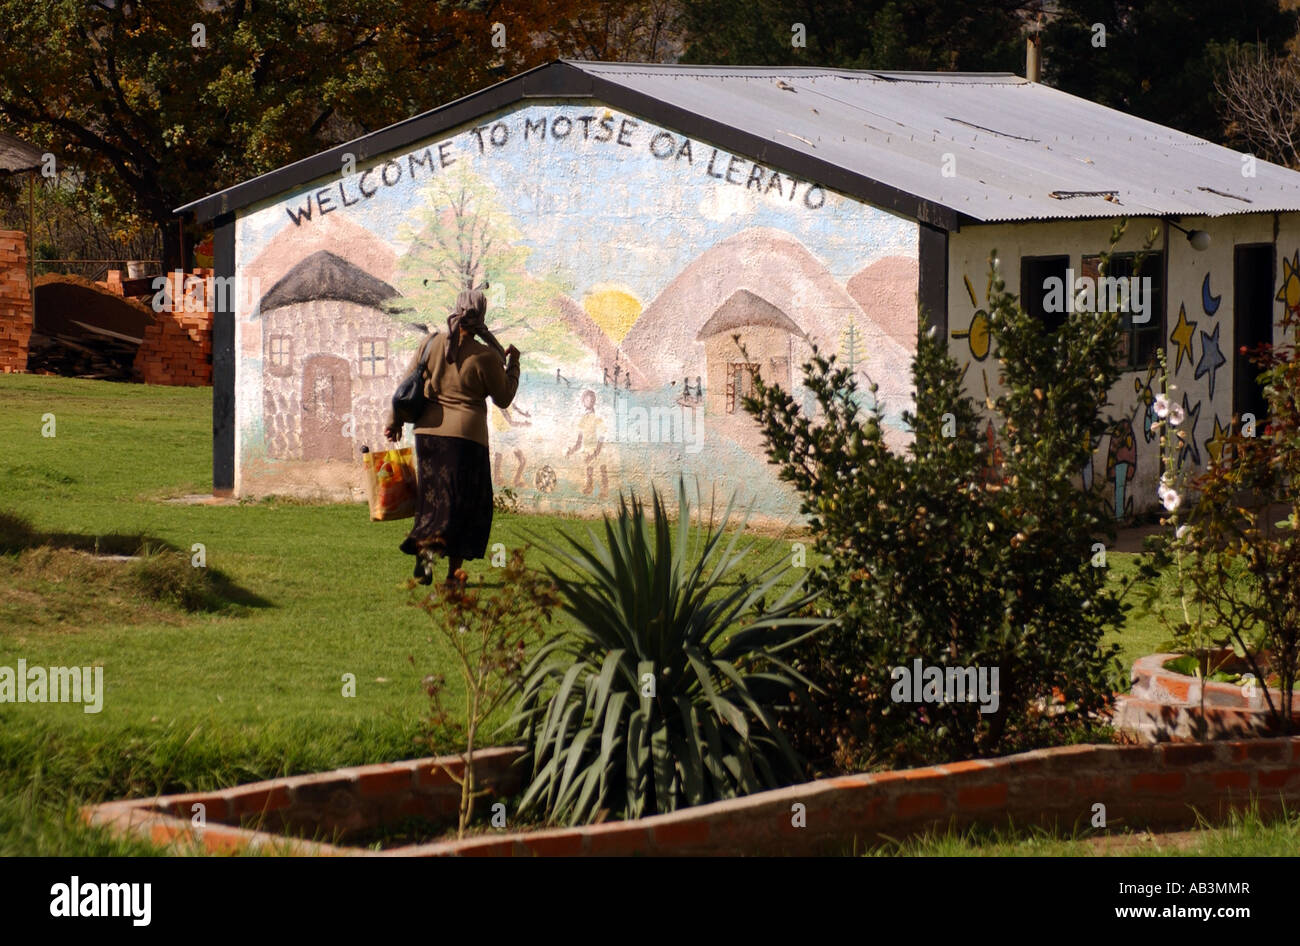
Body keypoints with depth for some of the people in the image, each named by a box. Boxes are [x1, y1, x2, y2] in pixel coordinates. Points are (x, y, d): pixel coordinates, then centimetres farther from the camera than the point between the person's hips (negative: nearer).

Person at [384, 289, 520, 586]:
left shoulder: (431, 345, -1)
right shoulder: (485, 357, -10)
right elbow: (503, 398, 2)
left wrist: (395, 420, 18)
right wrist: (512, 364, 15)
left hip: (429, 430, 3)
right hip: (467, 434, -3)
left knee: (432, 499, 15)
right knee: (465, 504, 6)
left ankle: (424, 547, -7)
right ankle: (454, 570, -1)